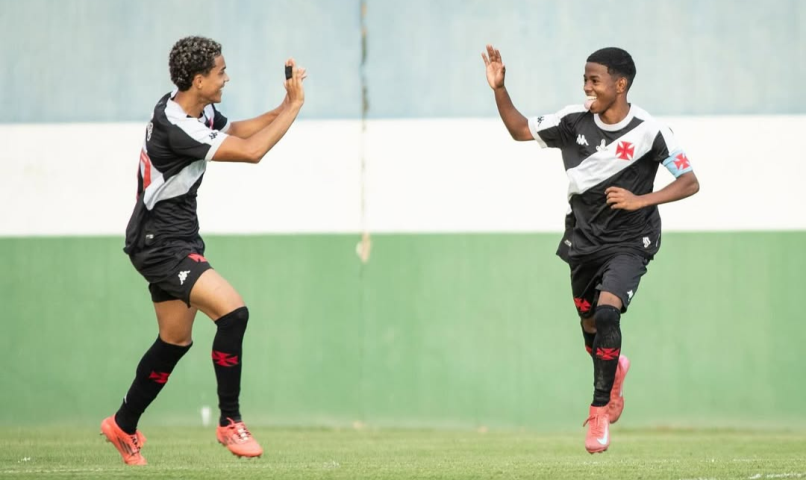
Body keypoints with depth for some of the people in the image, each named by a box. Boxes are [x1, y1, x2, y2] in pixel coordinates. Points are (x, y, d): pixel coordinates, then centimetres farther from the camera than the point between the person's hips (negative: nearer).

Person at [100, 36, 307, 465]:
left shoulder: (197, 112, 4)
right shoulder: (174, 126, -25)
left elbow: (240, 131, 20)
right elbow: (250, 151, -26)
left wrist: (285, 105, 2)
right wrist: (295, 106, -17)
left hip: (175, 240, 10)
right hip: (159, 243, -10)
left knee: (175, 341, 17)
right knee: (232, 311, -21)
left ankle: (123, 426, 31)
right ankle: (230, 423, -13)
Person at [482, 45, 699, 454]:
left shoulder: (648, 131, -16)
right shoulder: (575, 120, -6)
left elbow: (690, 183, -11)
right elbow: (521, 130, 7)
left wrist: (640, 200, -24)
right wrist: (499, 89, -7)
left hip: (628, 241, -5)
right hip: (583, 237, 5)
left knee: (607, 312, -25)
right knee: (589, 323, 15)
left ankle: (600, 412, -13)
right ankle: (614, 371, 51)